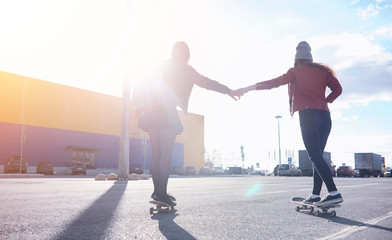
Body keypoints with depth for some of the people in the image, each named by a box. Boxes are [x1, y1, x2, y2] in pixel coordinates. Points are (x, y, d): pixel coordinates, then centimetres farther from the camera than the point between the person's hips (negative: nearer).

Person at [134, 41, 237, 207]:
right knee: (166, 153, -8)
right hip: (166, 112, -6)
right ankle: (161, 191, -15)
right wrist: (228, 91, 5)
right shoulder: (184, 69, 4)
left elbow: (145, 85, 18)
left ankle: (157, 191, 11)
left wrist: (140, 107, 21)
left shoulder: (162, 66, 19)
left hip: (152, 113, 6)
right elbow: (205, 82, 0)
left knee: (156, 153, 9)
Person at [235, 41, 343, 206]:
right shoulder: (322, 70, 19)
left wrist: (247, 88, 2)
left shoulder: (296, 72, 8)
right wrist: (324, 102, 18)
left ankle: (334, 193, -19)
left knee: (315, 156, -9)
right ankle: (315, 195, 9)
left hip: (307, 115, -5)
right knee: (317, 156, 8)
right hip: (325, 116, 6)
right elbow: (337, 89, 8)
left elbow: (274, 83, 0)